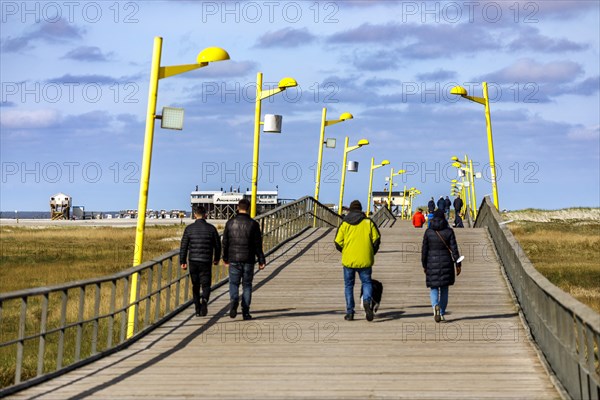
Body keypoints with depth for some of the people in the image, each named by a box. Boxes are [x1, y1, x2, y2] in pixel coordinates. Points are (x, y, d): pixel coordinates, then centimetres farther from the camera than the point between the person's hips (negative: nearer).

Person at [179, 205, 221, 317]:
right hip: (206, 262, -1)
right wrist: (216, 258, 19)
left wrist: (182, 262, 5)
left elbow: (183, 246, -2)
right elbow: (217, 245, 4)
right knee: (206, 285, 5)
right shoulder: (211, 228, -3)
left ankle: (198, 310, 15)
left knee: (195, 286, 14)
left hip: (193, 262, 1)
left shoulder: (189, 228, -3)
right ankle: (204, 300, -25)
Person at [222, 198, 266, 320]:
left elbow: (225, 242, 4)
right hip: (248, 260, -1)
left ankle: (234, 301, -20)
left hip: (234, 259, 1)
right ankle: (245, 311, 6)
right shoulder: (253, 224, -6)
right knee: (247, 285, 8)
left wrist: (225, 258, 16)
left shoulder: (230, 223, 0)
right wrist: (261, 260, 1)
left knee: (234, 283, 9)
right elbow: (258, 245, -5)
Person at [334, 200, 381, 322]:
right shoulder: (368, 222, 2)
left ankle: (350, 313, 7)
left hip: (349, 260, 0)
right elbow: (376, 240, -1)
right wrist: (372, 253, 14)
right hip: (365, 260, 0)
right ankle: (367, 301, -18)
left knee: (349, 285, 11)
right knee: (366, 282, 12)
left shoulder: (344, 224, 1)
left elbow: (338, 243, -1)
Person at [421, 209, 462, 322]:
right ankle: (442, 313, 14)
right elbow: (454, 249, -6)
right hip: (446, 263, 0)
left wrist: (424, 265, 8)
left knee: (433, 288, 7)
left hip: (432, 263, 0)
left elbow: (424, 250, -1)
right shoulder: (449, 231, -4)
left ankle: (435, 305, -22)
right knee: (444, 289, 12)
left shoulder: (428, 232, -2)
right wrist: (458, 264, -1)